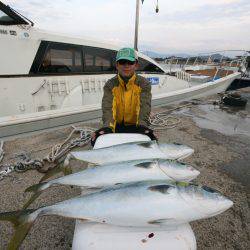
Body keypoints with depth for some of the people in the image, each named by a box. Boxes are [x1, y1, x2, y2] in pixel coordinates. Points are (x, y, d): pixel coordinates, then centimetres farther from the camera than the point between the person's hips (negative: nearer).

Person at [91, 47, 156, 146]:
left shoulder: (144, 84, -6)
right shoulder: (110, 85, -4)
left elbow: (144, 106, -21)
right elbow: (108, 108, -18)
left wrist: (142, 125, -41)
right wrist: (107, 127, -38)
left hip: (135, 126, 0)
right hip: (116, 126, 1)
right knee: (96, 141, -18)